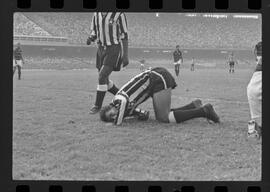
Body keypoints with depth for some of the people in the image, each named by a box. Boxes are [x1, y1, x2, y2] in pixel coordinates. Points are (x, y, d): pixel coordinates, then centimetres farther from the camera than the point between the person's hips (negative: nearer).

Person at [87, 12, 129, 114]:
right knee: (104, 80, 11)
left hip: (114, 50, -7)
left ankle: (98, 105, -2)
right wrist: (90, 39, -14)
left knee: (102, 77, -16)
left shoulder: (119, 14, -13)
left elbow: (124, 36, -8)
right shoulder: (96, 14, 4)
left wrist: (125, 56, -11)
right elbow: (94, 33, 11)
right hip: (102, 49, 7)